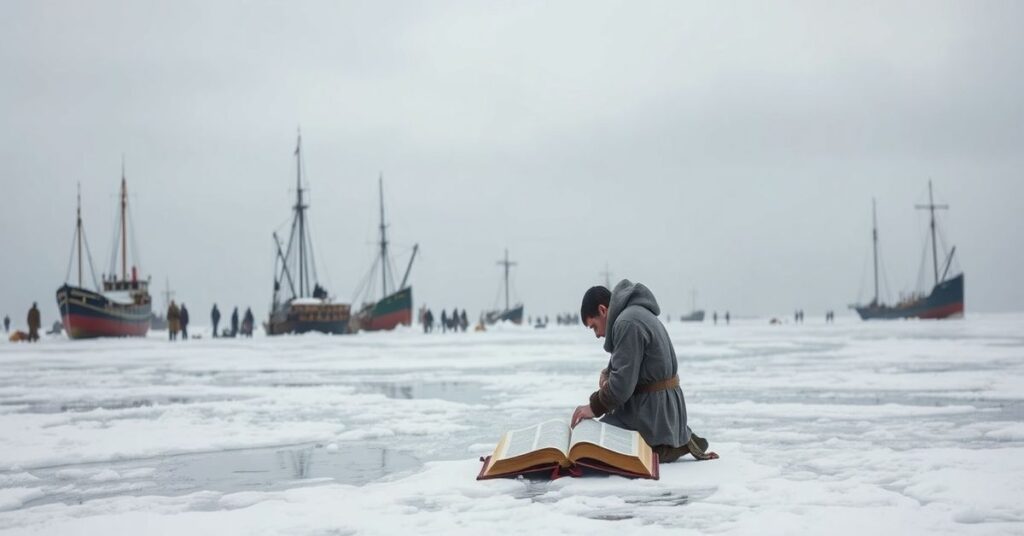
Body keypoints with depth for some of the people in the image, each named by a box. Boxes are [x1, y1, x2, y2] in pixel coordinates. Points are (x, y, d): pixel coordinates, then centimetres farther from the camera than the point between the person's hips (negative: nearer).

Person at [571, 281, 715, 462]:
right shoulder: (638, 313, 15)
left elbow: (623, 382, -22)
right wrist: (607, 373, 1)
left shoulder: (627, 323, -18)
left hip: (652, 410, -10)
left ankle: (678, 446, -9)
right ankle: (678, 441, 13)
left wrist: (595, 407, -11)